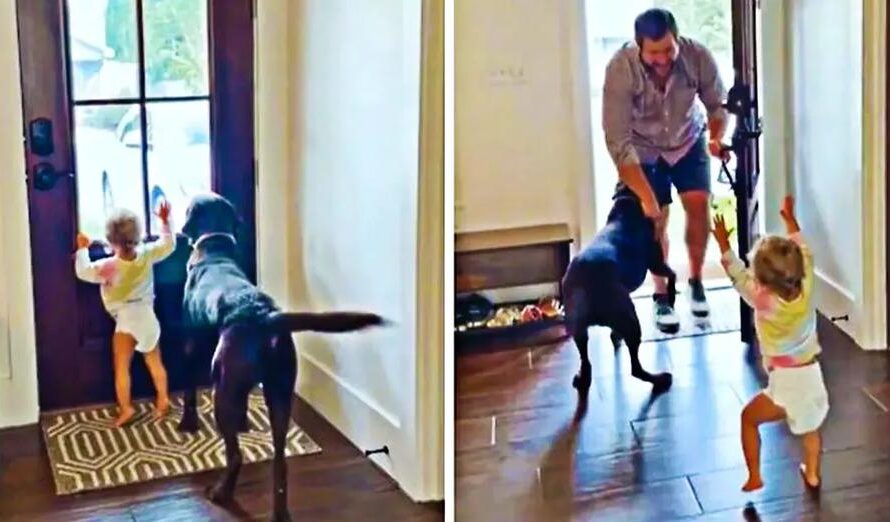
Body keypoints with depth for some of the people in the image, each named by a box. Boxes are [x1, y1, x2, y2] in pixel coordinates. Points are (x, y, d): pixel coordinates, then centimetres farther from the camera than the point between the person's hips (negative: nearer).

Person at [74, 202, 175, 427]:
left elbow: (83, 272, -7)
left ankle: (125, 408, 4)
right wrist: (165, 221, 17)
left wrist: (82, 249, 6)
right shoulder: (146, 254, -8)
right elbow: (168, 245, 8)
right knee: (154, 362, 18)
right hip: (147, 317, 5)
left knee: (122, 368, 4)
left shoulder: (108, 267, -17)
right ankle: (163, 400, 25)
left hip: (126, 320, -5)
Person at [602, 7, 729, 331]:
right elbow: (618, 142, -34)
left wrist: (716, 137, -32)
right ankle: (662, 296, 9)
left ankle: (696, 281, 11)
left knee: (699, 205, -9)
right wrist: (646, 198, -38)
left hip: (688, 141, 2)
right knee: (655, 218, -7)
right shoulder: (620, 70, -35)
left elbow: (718, 105, -11)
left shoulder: (698, 56, -29)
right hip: (643, 149, -2)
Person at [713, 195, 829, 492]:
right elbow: (804, 254, 8)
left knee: (748, 418, 20)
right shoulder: (807, 289, -8)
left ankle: (754, 477, 21)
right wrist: (790, 220, 19)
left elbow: (738, 276, -5)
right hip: (813, 381, 5)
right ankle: (812, 474, 47)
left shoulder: (763, 301, -19)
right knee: (810, 427, 32)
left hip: (785, 385, -5)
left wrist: (723, 243, 3)